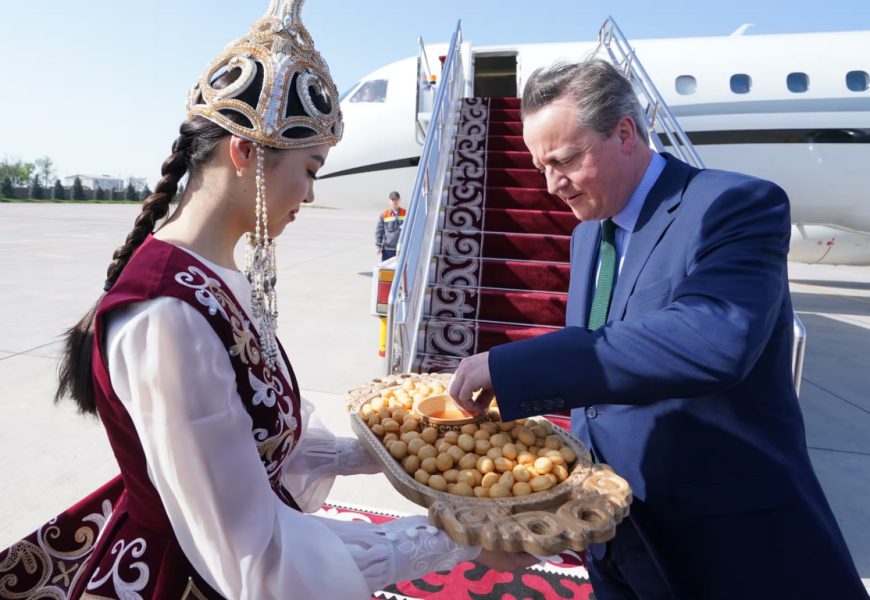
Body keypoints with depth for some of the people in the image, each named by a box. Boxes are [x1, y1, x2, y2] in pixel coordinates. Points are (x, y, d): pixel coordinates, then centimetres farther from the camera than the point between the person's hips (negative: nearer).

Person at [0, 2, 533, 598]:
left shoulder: (218, 280, -2)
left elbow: (257, 440, 3)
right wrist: (453, 539, -22)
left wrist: (374, 454, 6)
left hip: (223, 546, 8)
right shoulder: (167, 315, -30)